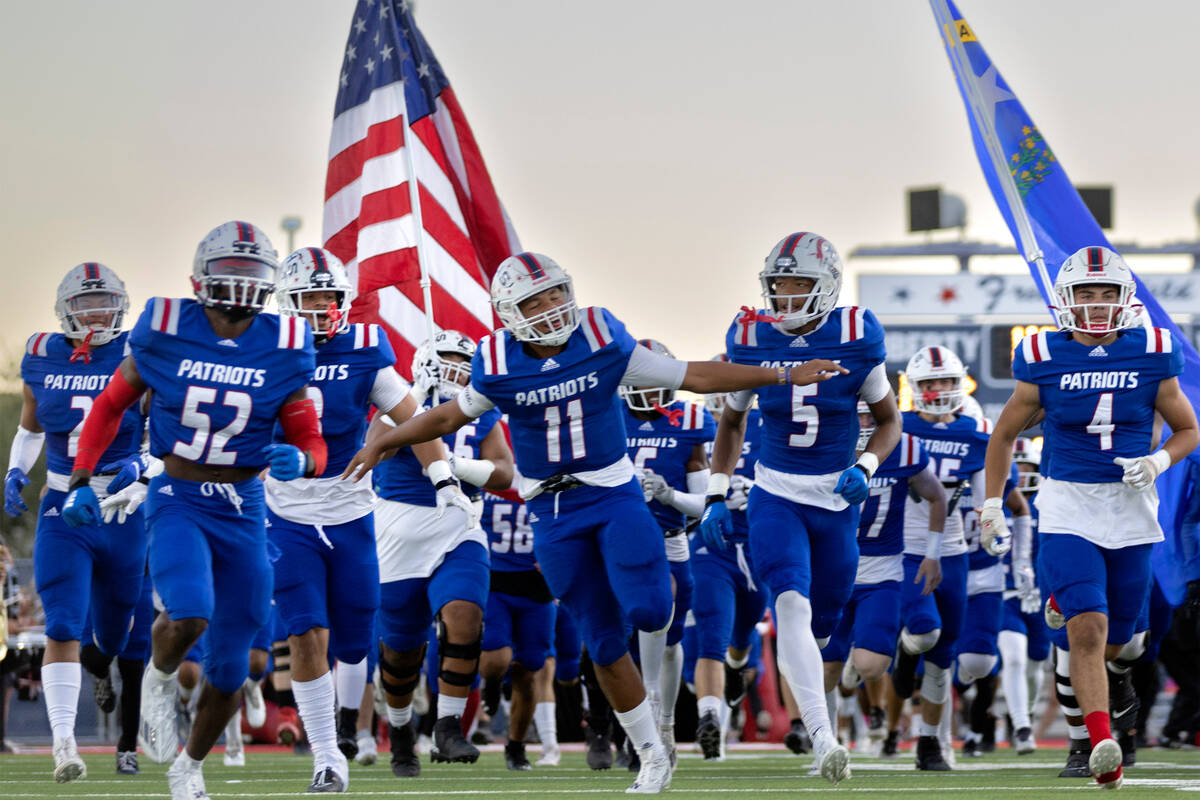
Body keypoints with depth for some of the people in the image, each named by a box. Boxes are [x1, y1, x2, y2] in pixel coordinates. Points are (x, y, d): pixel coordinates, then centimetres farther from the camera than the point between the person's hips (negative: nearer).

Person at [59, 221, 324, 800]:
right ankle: (158, 681, 5)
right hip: (177, 502, -2)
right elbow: (110, 405, 9)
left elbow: (312, 444, 2)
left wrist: (298, 460, -21)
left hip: (243, 512, 2)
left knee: (230, 669, 6)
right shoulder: (165, 333, -6)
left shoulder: (283, 349, -3)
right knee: (188, 617, -30)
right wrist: (81, 480, 3)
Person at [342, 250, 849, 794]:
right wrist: (383, 444, 14)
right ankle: (651, 757, 17)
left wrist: (785, 375, -5)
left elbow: (694, 376, -3)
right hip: (553, 513, 1)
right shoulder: (499, 367, -7)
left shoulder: (603, 343, -9)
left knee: (646, 613, -23)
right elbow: (450, 416, 13)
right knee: (604, 645, 3)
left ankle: (657, 576, 16)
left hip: (614, 493, -1)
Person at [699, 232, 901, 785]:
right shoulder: (751, 339, -3)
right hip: (775, 496, -1)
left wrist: (865, 469, -14)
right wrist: (716, 497, 4)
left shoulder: (855, 339, -8)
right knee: (791, 604, -23)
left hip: (837, 501, 1)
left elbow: (888, 420, 5)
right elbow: (731, 422, 12)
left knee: (820, 624, 11)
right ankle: (823, 739, -32)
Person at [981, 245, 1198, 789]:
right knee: (1088, 629, -19)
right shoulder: (1044, 360, -3)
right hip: (1067, 505, -2)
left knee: (1112, 641, 11)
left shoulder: (1151, 356, -1)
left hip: (1132, 510, 2)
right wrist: (991, 506, 7)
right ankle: (1102, 745, -22)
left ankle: (1063, 602, 45)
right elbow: (1004, 435, 10)